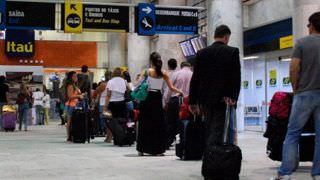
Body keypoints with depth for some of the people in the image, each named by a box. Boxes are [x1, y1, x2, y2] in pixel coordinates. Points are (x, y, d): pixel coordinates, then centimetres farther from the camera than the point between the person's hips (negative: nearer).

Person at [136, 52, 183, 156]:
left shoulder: (147, 71, -4)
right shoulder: (164, 73, 1)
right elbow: (171, 88, 0)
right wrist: (180, 92, 15)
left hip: (147, 98, -1)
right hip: (157, 98, 1)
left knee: (145, 124, 8)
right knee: (158, 124, 8)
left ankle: (142, 149, 13)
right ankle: (157, 149, 6)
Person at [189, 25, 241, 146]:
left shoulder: (202, 53, 6)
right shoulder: (232, 52, -3)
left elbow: (195, 78, 6)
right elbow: (236, 77, -10)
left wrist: (192, 101, 9)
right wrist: (234, 98, -9)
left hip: (205, 99, 4)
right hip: (223, 99, -4)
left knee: (209, 131, 13)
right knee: (217, 131, -4)